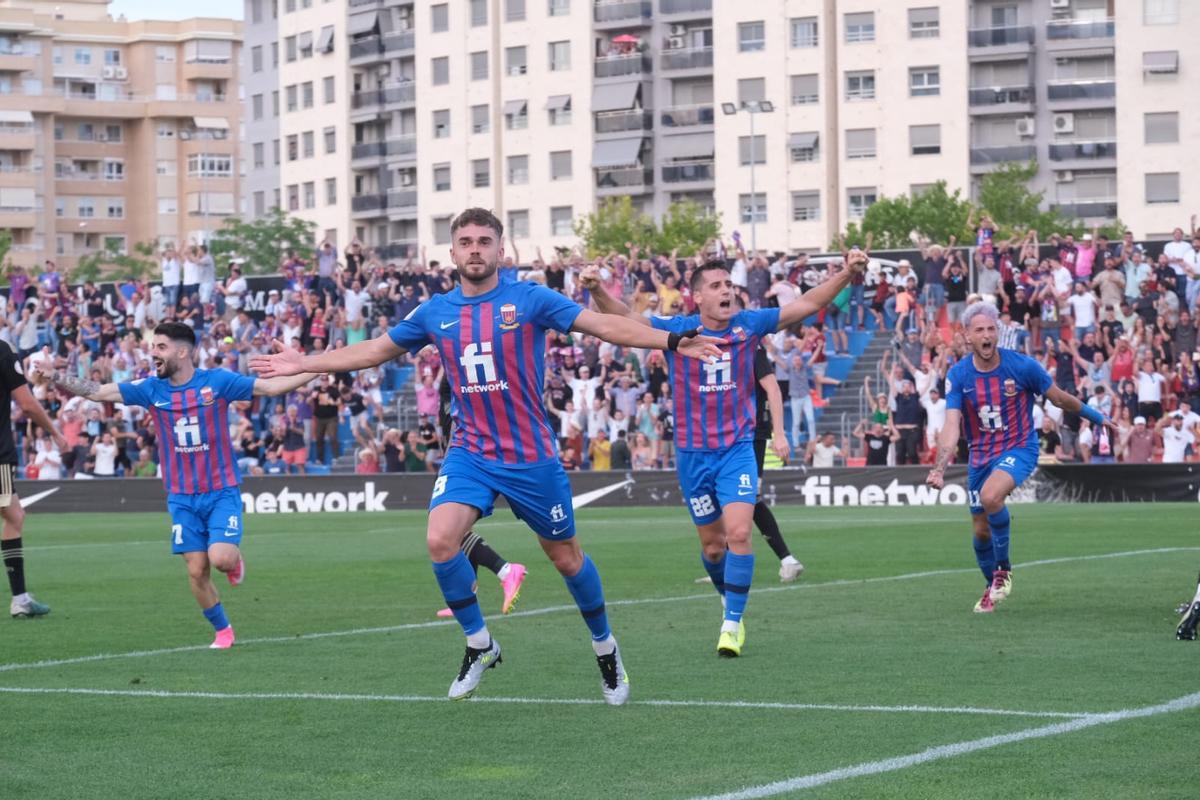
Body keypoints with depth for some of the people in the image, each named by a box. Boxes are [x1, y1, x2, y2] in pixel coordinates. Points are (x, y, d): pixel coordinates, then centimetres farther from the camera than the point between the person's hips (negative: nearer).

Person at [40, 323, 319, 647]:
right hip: (182, 496, 3)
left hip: (222, 492, -3)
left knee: (220, 558, -21)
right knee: (197, 571, -1)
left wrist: (318, 369, -18)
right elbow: (98, 392, 0)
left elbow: (271, 386, -9)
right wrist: (53, 377, -9)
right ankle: (223, 631, 18)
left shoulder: (217, 381, -9)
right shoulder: (151, 388, -1)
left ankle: (235, 559, 16)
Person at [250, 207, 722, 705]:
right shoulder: (436, 312, 3)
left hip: (532, 458, -2)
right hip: (470, 454, 2)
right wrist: (302, 364, 19)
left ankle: (605, 648, 33)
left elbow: (605, 326, -14)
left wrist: (671, 341, -27)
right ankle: (479, 644, 0)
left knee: (566, 557, 8)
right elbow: (374, 350, 17)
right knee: (440, 539, -20)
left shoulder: (529, 300, -7)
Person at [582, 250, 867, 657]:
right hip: (693, 454, 1)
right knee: (713, 545, 9)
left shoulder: (749, 325, -2)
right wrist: (597, 290, -30)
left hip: (737, 449, -1)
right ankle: (732, 600, 35)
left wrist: (846, 274, -13)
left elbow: (807, 304, -1)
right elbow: (623, 317, -11)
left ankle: (733, 623, -8)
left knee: (738, 534, -17)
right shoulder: (677, 329, -4)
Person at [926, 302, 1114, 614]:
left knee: (990, 495, -33)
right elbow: (952, 426, -16)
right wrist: (939, 469, -30)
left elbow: (1060, 398, 1)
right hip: (980, 455, 4)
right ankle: (992, 588, 36)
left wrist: (1097, 417, 10)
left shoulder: (1022, 366, -15)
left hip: (1018, 448, -4)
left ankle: (1003, 568, -11)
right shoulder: (958, 375, -10)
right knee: (981, 530, 8)